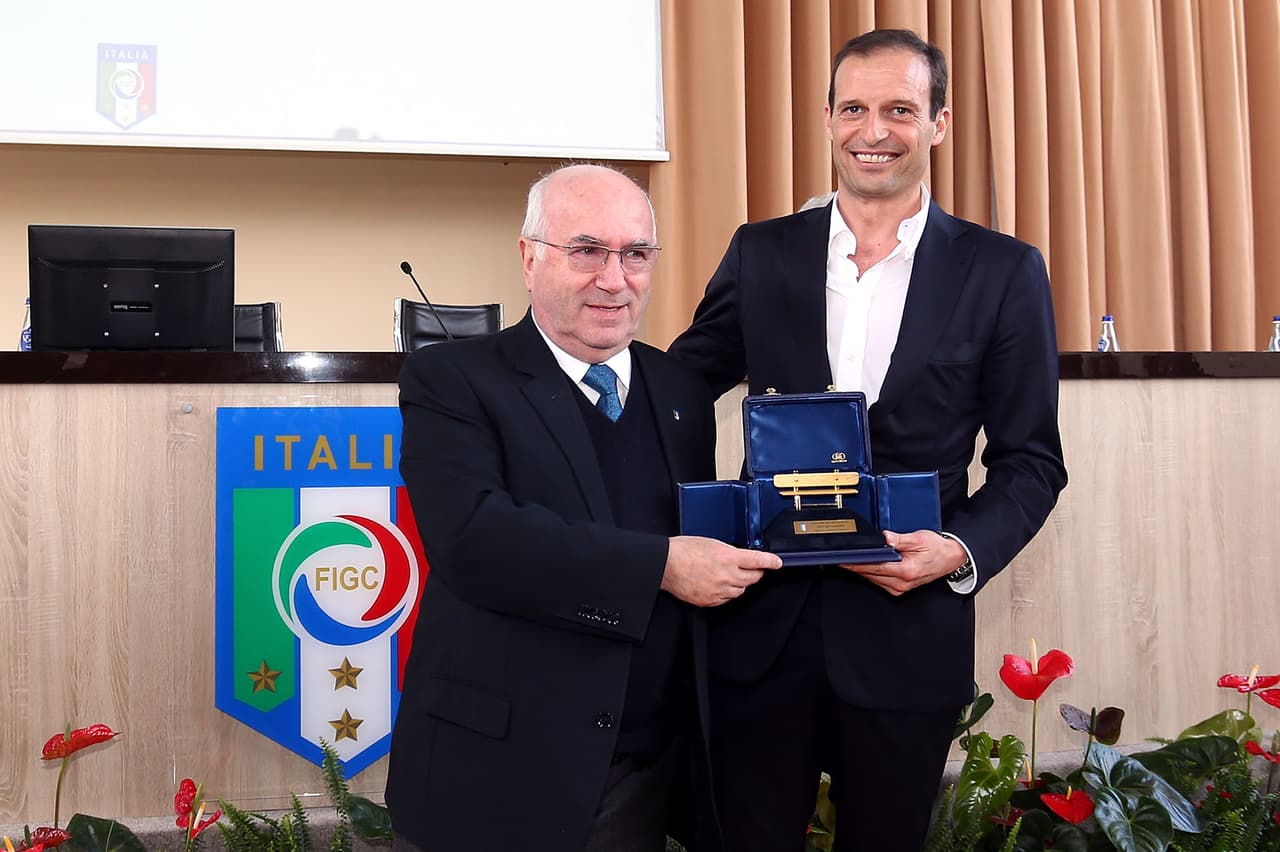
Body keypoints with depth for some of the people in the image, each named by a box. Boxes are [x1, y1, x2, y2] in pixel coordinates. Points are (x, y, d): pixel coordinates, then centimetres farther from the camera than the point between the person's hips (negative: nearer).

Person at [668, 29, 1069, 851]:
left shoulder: (1004, 272, -1)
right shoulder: (762, 253, 4)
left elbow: (1031, 461, 2)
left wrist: (962, 551, -16)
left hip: (908, 634, -1)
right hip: (762, 623, 1)